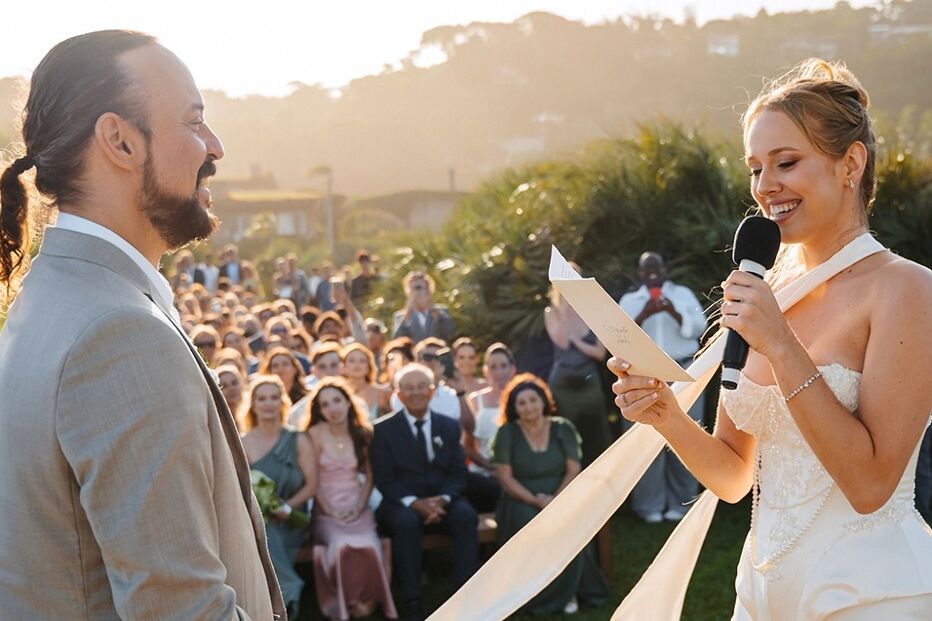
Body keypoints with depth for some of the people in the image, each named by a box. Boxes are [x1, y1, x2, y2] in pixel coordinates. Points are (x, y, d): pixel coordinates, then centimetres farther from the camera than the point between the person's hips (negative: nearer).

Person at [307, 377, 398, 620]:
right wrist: (329, 509, -11)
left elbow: (369, 475, 11)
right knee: (342, 545, -33)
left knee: (368, 546, -30)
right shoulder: (316, 434, -2)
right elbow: (312, 479, -2)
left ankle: (366, 599, -7)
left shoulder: (363, 434, 7)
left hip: (357, 507, 2)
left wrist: (360, 505, -3)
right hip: (327, 509, -2)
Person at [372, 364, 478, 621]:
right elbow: (384, 479, -5)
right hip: (402, 504, -2)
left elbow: (458, 473, 6)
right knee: (407, 521, -36)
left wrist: (443, 499, -16)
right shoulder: (384, 429, 2)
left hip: (442, 501, 3)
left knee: (466, 515, -29)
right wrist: (415, 503, -21)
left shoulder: (449, 426, 11)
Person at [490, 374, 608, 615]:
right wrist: (535, 500, -16)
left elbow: (573, 471, 1)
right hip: (522, 501, -1)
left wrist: (555, 500, -17)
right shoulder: (506, 433, 0)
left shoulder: (563, 429, 5)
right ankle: (534, 592, -17)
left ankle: (566, 590, -15)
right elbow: (504, 476, -4)